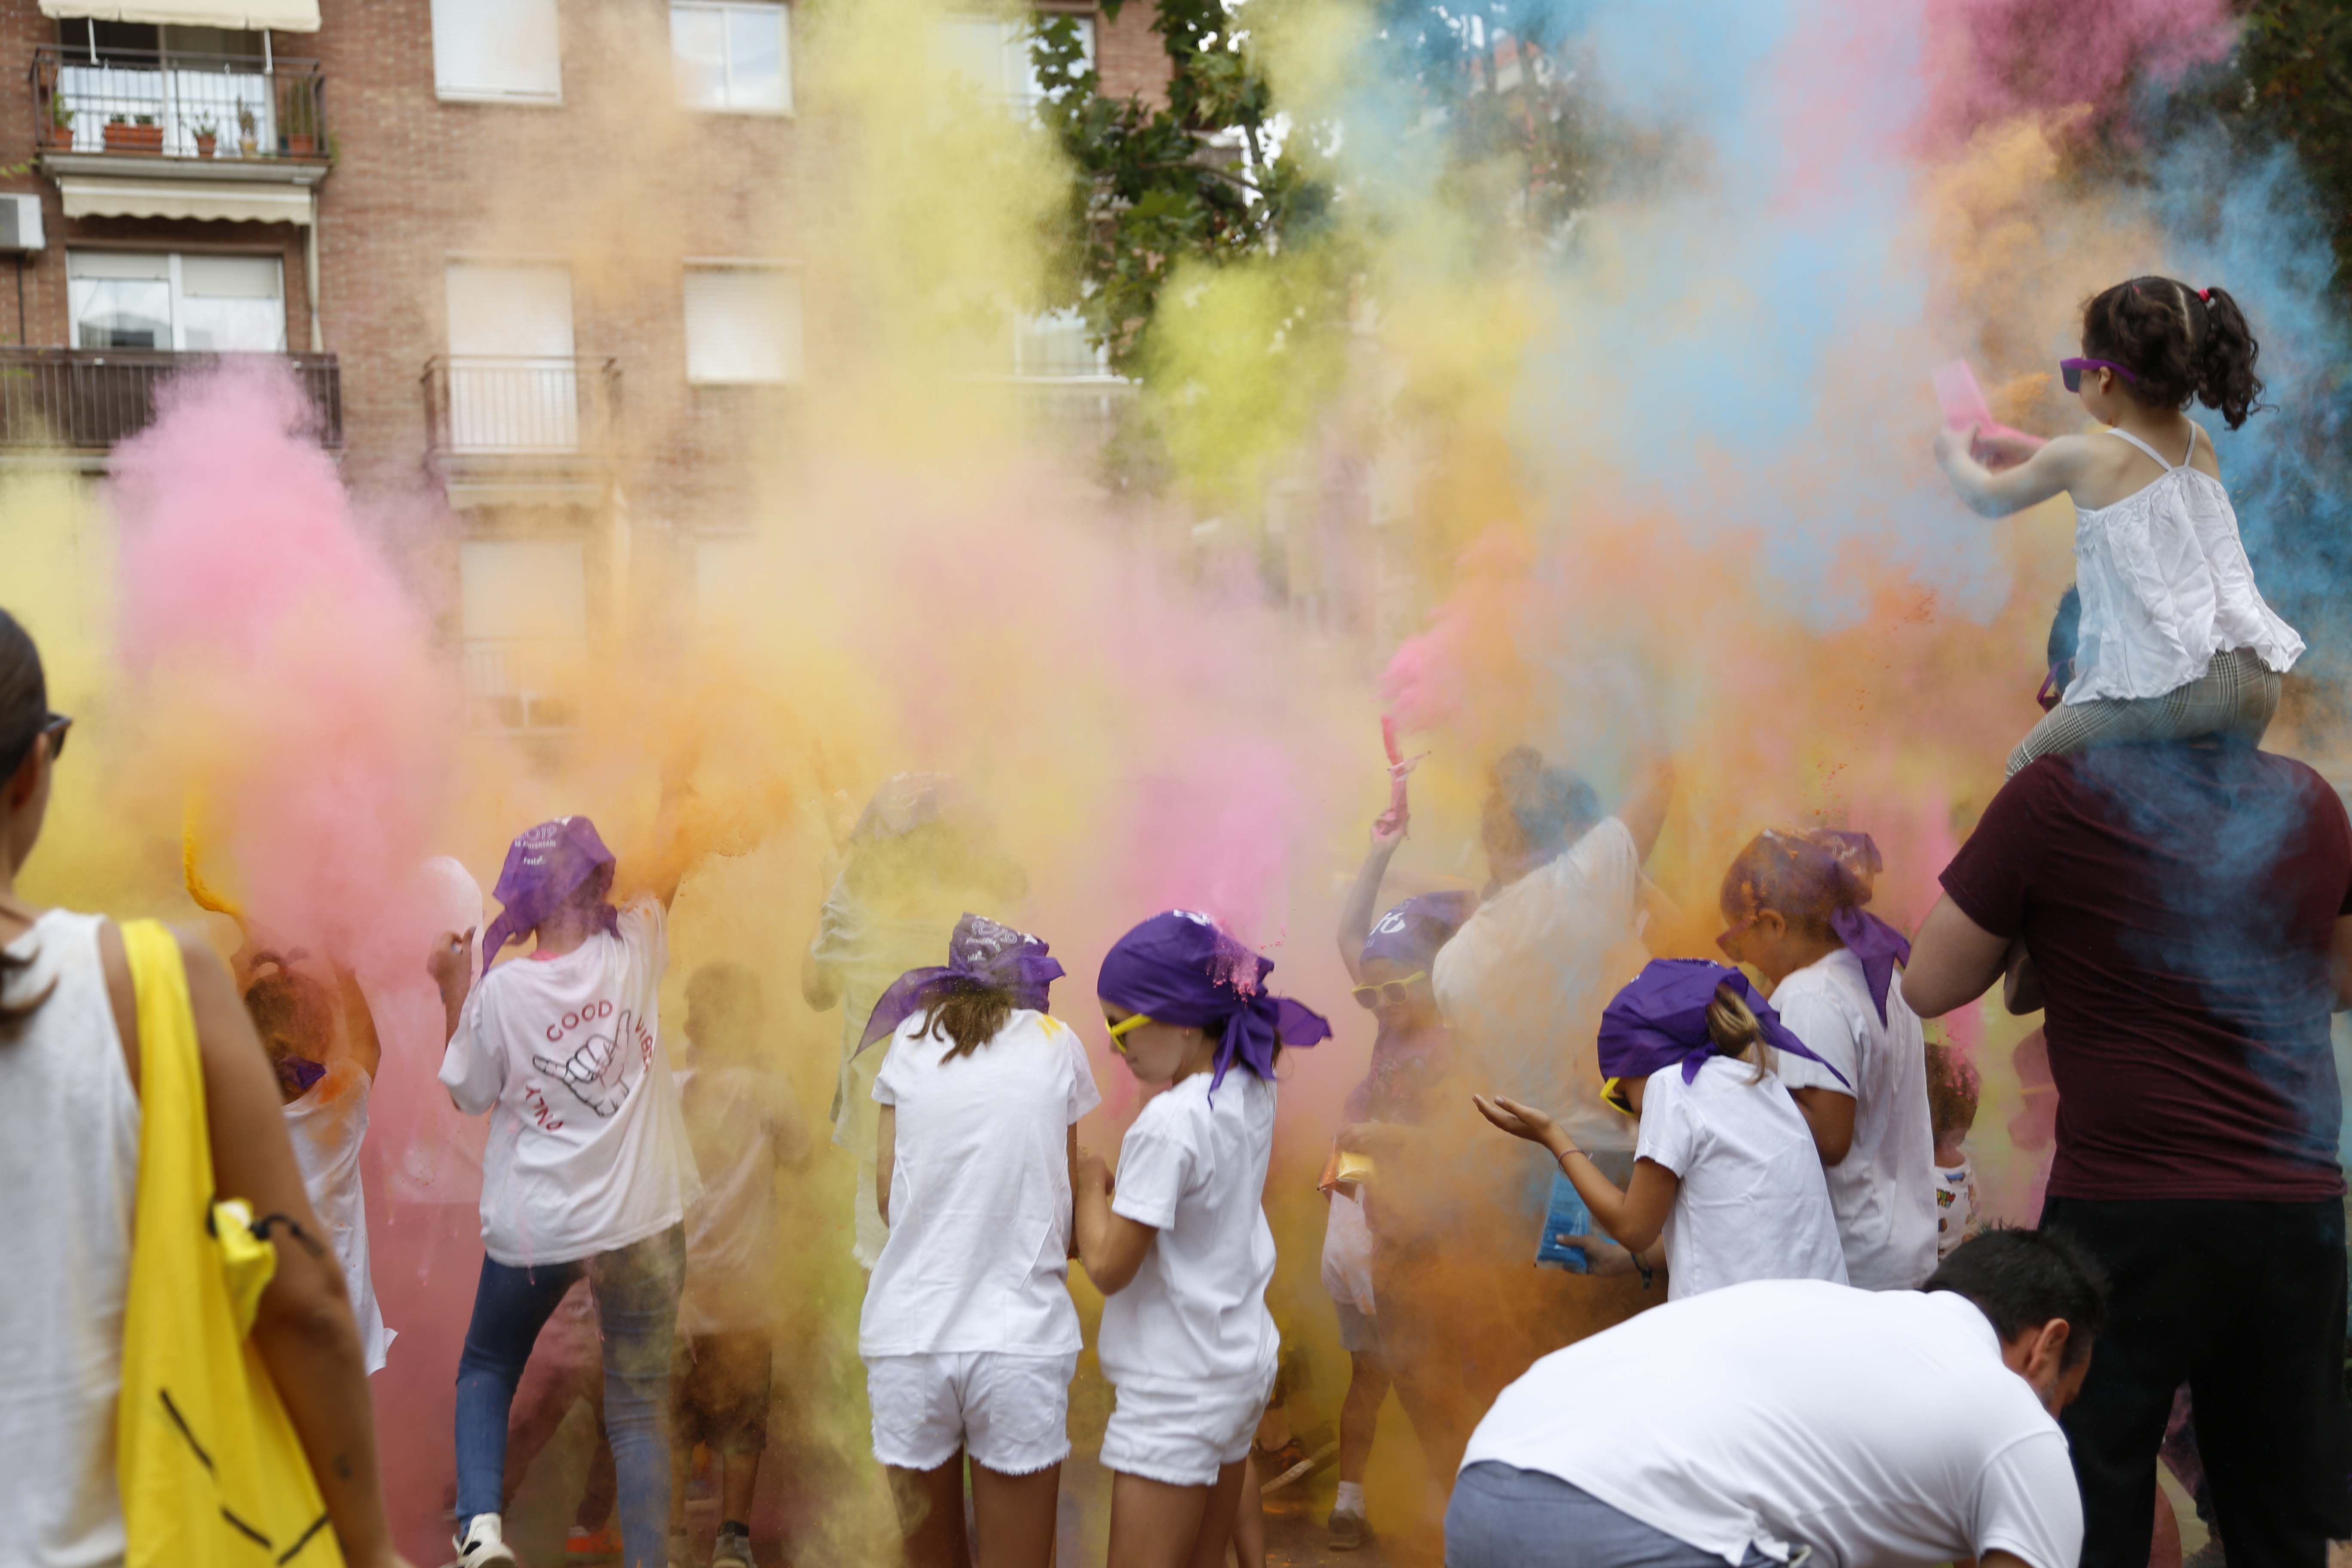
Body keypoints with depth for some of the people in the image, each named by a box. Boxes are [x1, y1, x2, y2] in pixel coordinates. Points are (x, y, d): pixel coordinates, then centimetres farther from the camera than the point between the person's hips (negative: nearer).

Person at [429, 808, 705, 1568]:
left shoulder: (499, 990, -10)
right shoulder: (632, 952, -7)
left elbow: (469, 1095, 6)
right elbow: (667, 871, 13)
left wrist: (453, 992, 10)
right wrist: (674, 797, 29)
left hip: (530, 1230, 0)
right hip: (639, 1224, 0)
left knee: (486, 1368, 23)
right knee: (640, 1405, 7)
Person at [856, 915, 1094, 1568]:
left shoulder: (910, 1040, 6)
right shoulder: (1056, 1043, 4)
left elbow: (887, 1193, 5)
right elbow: (1066, 1193, 7)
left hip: (909, 1335, 2)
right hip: (1022, 1337, -1)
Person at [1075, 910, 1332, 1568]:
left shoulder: (1169, 1124, -24)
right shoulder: (1251, 1094, 1)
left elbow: (1107, 1266, -18)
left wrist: (1090, 1178, -6)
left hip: (1178, 1390, -9)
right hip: (1243, 1361, 9)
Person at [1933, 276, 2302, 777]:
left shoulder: (2081, 459, -5)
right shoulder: (2198, 444, 12)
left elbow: (1989, 498, 13)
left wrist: (1954, 453, 34)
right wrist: (2032, 451, 40)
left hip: (2166, 689, -6)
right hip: (2254, 678, 6)